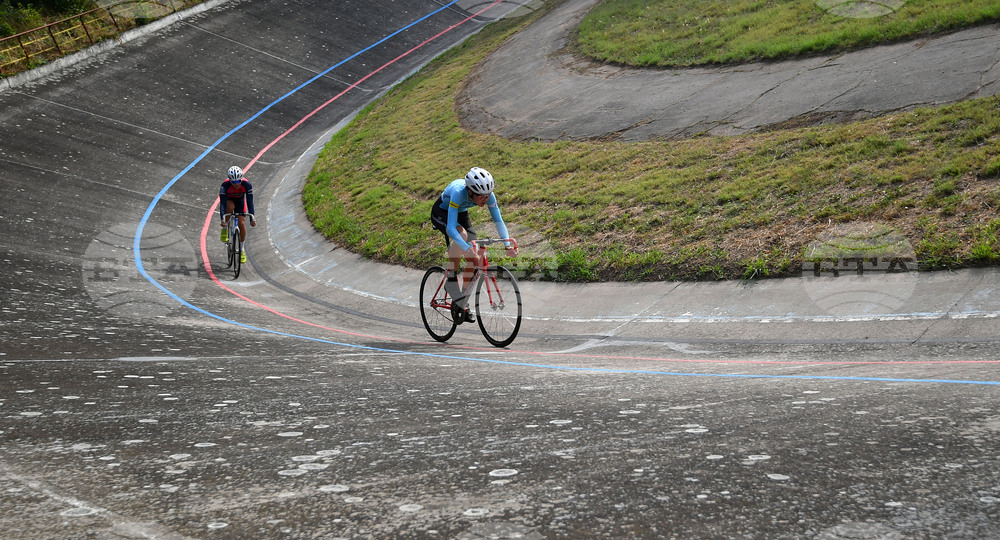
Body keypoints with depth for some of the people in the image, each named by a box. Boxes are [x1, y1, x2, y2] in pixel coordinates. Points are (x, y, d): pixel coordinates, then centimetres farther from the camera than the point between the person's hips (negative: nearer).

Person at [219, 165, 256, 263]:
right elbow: (222, 203, -40)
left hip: (240, 201, 1)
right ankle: (225, 229, -14)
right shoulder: (225, 185, -37)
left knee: (241, 223, -11)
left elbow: (250, 202, -33)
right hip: (228, 200, -1)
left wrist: (252, 219, -40)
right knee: (230, 207, -38)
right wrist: (222, 219, -50)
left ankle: (242, 250, 7)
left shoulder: (247, 184, -34)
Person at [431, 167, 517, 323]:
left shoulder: (488, 196, -27)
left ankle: (462, 302, 6)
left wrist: (508, 244, -38)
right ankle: (451, 278, -20)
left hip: (461, 213, 5)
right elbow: (451, 227, -47)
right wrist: (467, 248, -58)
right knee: (462, 234, -37)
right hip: (441, 212, -5)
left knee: (474, 258, -8)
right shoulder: (459, 193, -41)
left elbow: (498, 221, -23)